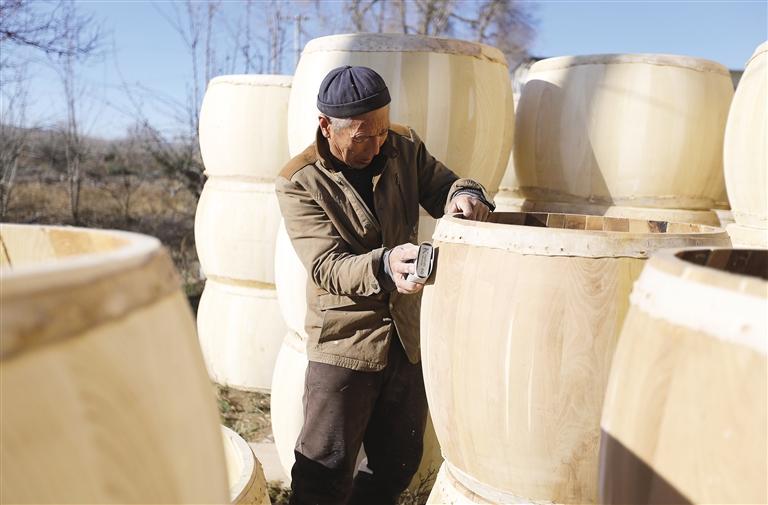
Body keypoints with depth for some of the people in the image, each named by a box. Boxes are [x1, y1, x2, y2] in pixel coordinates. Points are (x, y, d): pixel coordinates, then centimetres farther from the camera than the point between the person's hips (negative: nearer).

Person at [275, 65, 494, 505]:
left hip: (408, 336, 5)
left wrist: (464, 194, -19)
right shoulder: (299, 183, -14)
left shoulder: (404, 147, 0)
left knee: (399, 464, 16)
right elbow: (326, 267, -21)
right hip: (344, 340, -4)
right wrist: (383, 266, -41)